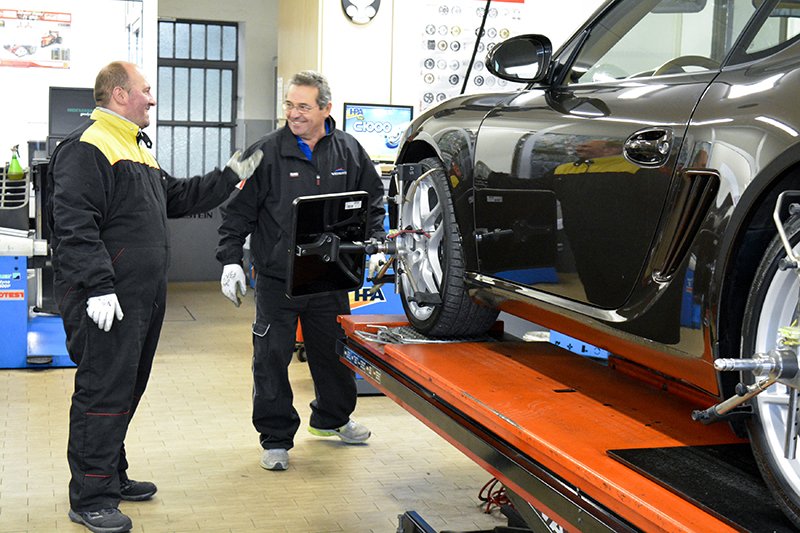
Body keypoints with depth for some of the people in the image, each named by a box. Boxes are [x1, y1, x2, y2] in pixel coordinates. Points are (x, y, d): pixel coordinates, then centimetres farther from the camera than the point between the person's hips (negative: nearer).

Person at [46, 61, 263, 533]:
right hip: (107, 301, -10)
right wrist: (98, 287, -26)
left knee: (128, 390, 16)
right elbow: (74, 225, -21)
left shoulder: (136, 149, 21)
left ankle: (112, 476, 28)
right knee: (103, 392, -7)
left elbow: (178, 197, 30)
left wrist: (229, 178, 26)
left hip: (143, 298, 10)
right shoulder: (87, 149, -12)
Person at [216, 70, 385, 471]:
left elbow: (373, 201, 14)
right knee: (272, 358, 0)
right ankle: (275, 438, 14)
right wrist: (231, 260, -11)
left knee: (333, 351, 17)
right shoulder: (267, 153, -7)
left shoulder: (348, 152, 2)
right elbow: (238, 210, -5)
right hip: (276, 279, -3)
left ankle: (332, 417, 40)